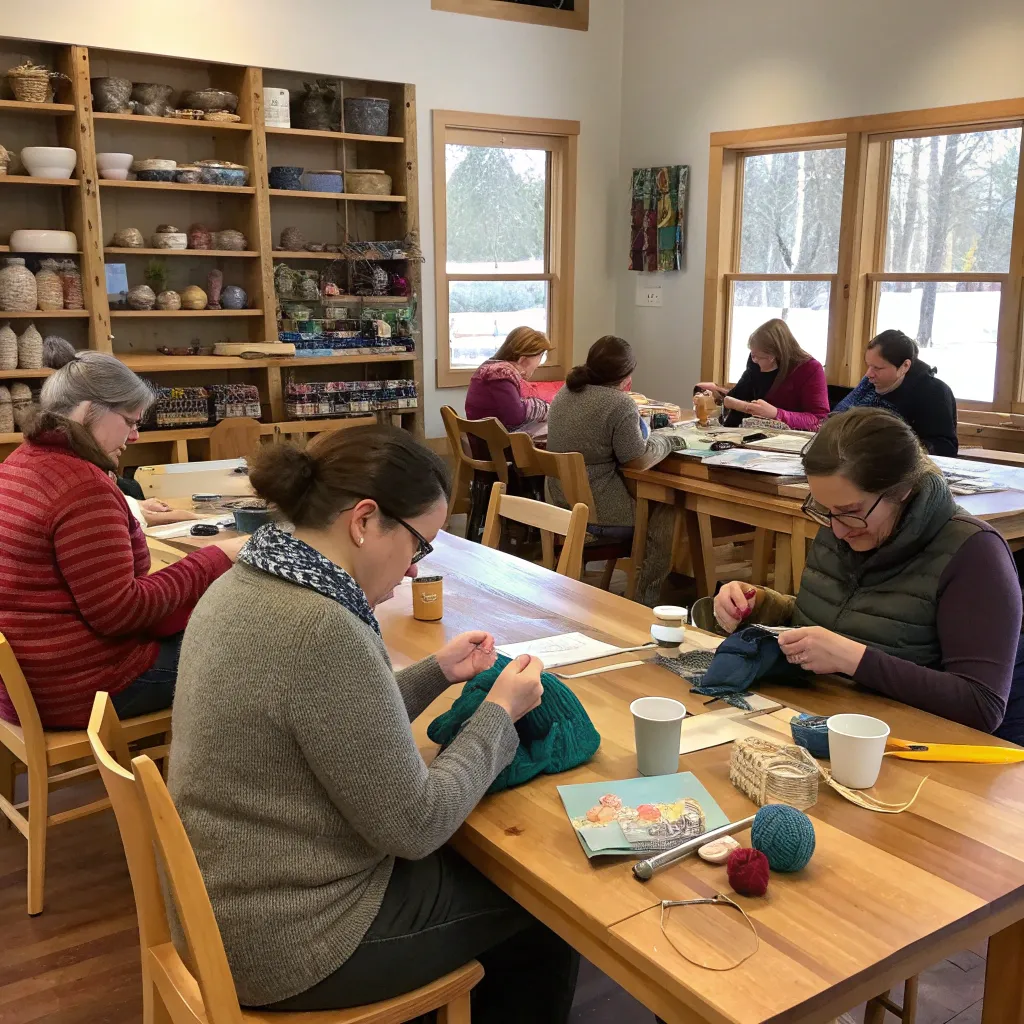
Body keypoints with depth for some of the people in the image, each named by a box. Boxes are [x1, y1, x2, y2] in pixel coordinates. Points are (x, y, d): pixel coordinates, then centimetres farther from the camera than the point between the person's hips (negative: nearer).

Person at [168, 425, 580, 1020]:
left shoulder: (245, 584, -1)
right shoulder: (321, 631, -30)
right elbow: (414, 828, -22)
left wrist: (437, 674, 5)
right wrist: (499, 713, -10)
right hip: (293, 940, -8)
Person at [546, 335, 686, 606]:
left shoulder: (565, 393, 7)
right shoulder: (619, 404, -20)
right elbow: (639, 460, -16)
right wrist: (668, 441, 1)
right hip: (599, 513, -9)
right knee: (665, 511, 12)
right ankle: (645, 601, 18)